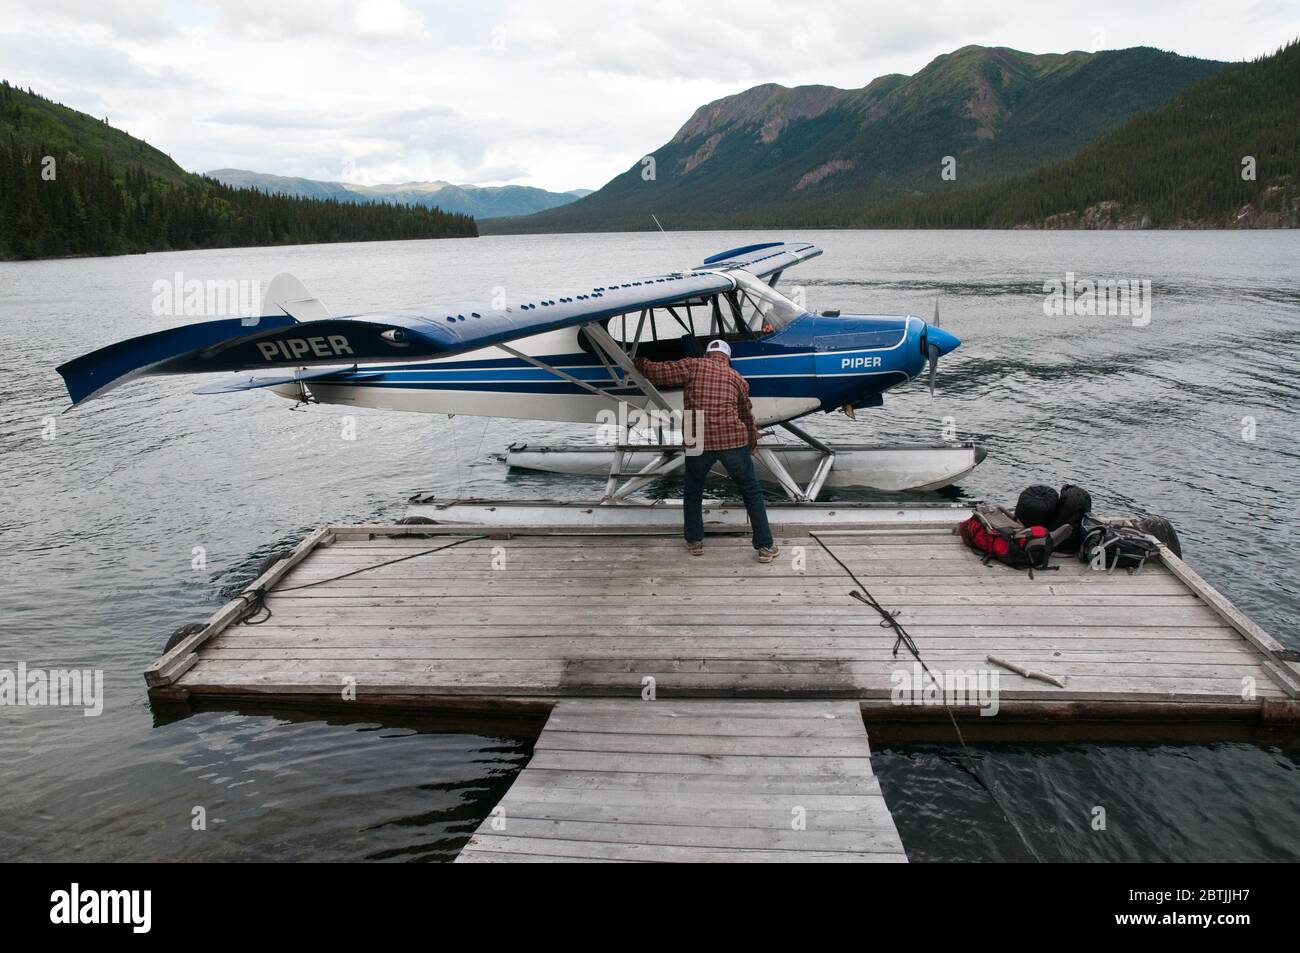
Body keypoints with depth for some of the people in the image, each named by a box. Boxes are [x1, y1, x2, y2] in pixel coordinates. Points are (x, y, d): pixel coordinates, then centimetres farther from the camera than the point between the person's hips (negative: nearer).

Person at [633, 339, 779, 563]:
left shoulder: (693, 366, 8)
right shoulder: (738, 379, 17)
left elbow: (658, 372, 0)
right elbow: (747, 416, 28)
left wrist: (640, 362, 21)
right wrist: (753, 442, 44)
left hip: (697, 442, -1)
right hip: (733, 440, 1)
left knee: (693, 492, 23)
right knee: (752, 493, 13)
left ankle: (694, 542, 28)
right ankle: (765, 547, 12)